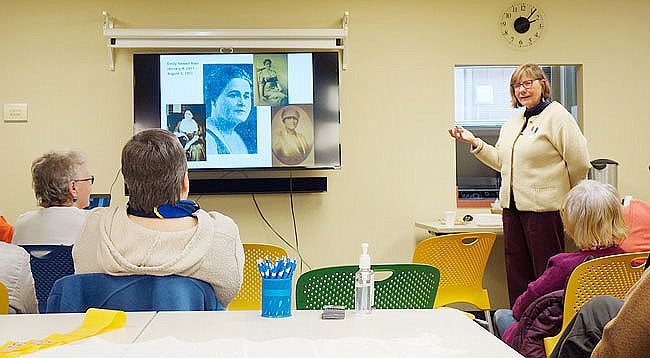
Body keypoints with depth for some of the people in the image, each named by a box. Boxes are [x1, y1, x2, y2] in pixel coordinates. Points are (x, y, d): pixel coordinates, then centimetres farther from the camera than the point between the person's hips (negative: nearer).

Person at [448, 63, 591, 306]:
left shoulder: (557, 116, -7)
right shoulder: (513, 122, 17)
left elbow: (579, 163, -9)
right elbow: (500, 161, 19)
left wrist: (564, 195, 1)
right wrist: (475, 143, 9)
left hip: (543, 209, -8)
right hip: (512, 207, 8)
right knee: (517, 273, 12)